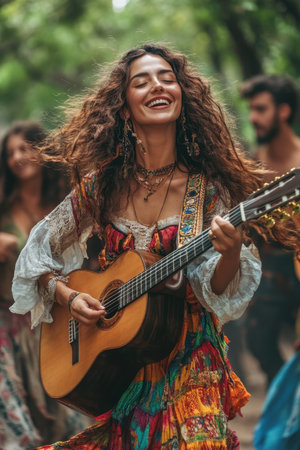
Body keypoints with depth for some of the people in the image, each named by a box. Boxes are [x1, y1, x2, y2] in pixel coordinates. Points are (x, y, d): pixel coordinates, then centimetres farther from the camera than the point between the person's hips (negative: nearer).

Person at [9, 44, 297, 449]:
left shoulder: (208, 190, -5)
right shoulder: (101, 187, -1)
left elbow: (215, 291, -9)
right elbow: (38, 256, 9)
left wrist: (231, 254, -29)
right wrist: (68, 297, -7)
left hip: (186, 366, -1)